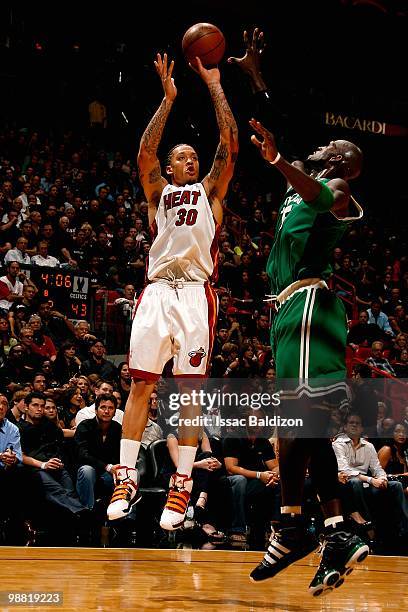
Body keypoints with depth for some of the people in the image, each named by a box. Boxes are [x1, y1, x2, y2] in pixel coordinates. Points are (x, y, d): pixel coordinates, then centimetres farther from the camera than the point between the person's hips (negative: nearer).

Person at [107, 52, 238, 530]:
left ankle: (181, 486, -3)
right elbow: (144, 154, 5)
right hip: (157, 290, 1)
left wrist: (214, 86, 8)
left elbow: (229, 146, 8)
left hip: (195, 292, -1)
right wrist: (168, 98, 5)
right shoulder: (158, 194, 21)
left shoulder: (210, 191, 20)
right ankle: (126, 479, -2)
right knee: (141, 383, -5)